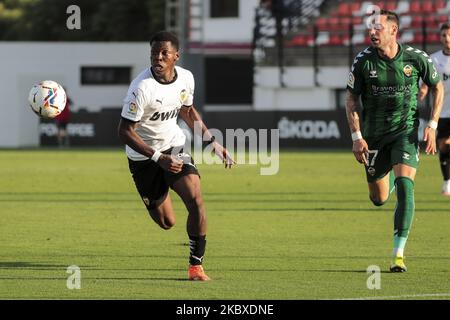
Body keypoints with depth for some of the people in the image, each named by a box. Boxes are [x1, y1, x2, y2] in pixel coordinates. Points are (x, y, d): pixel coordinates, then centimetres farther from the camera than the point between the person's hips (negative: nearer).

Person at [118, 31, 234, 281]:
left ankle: (196, 266, -6)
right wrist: (158, 158, -30)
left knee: (196, 200, -19)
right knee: (167, 223, 4)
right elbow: (125, 131, -24)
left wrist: (212, 142, 6)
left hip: (175, 147, 4)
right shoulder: (142, 88, -27)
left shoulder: (186, 78, -8)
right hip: (143, 155, -4)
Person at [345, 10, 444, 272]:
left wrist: (432, 126, -3)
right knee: (379, 199, 9)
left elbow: (438, 87, 5)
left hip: (406, 131, -2)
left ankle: (399, 253, -17)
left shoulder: (416, 58, -11)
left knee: (405, 187, -21)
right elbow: (351, 99, 3)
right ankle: (389, 173, 49)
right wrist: (357, 137, -6)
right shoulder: (363, 61, -9)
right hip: (374, 133, 2)